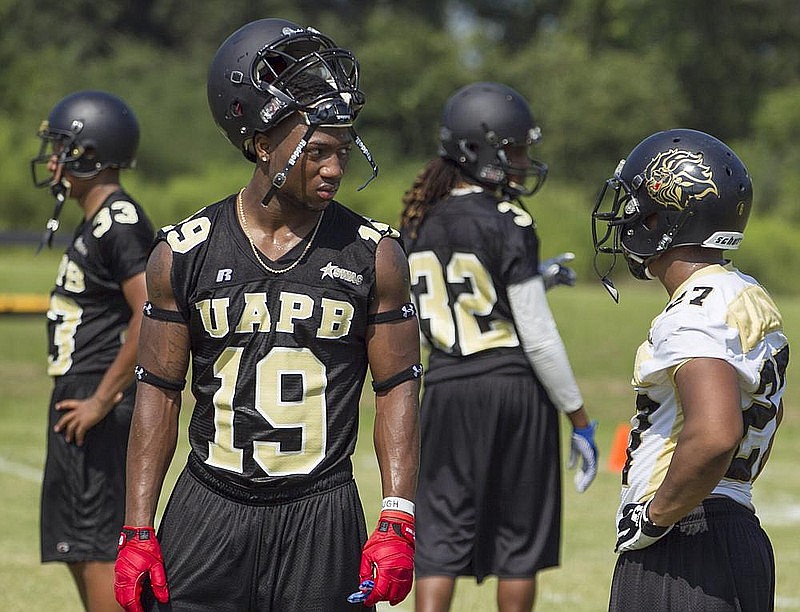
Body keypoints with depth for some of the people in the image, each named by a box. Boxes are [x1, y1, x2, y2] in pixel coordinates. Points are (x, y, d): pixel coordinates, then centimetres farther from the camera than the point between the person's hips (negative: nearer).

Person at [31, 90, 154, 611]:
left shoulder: (120, 222, -16)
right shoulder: (96, 221, 15)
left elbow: (153, 316, -24)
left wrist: (101, 401, -21)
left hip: (100, 411, -10)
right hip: (78, 398, 10)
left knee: (97, 548, -8)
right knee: (80, 550, 14)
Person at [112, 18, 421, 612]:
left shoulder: (374, 253, -1)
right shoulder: (185, 252, 0)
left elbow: (398, 390, 2)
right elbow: (159, 393, 5)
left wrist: (397, 523, -7)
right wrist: (137, 530, 0)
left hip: (320, 516, 0)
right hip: (209, 514, 1)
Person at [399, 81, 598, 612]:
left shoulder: (421, 224, 5)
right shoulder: (507, 224, -13)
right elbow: (538, 337, -13)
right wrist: (580, 417, -6)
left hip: (447, 388, 4)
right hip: (514, 388, -4)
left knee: (441, 533, 5)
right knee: (519, 536, 8)